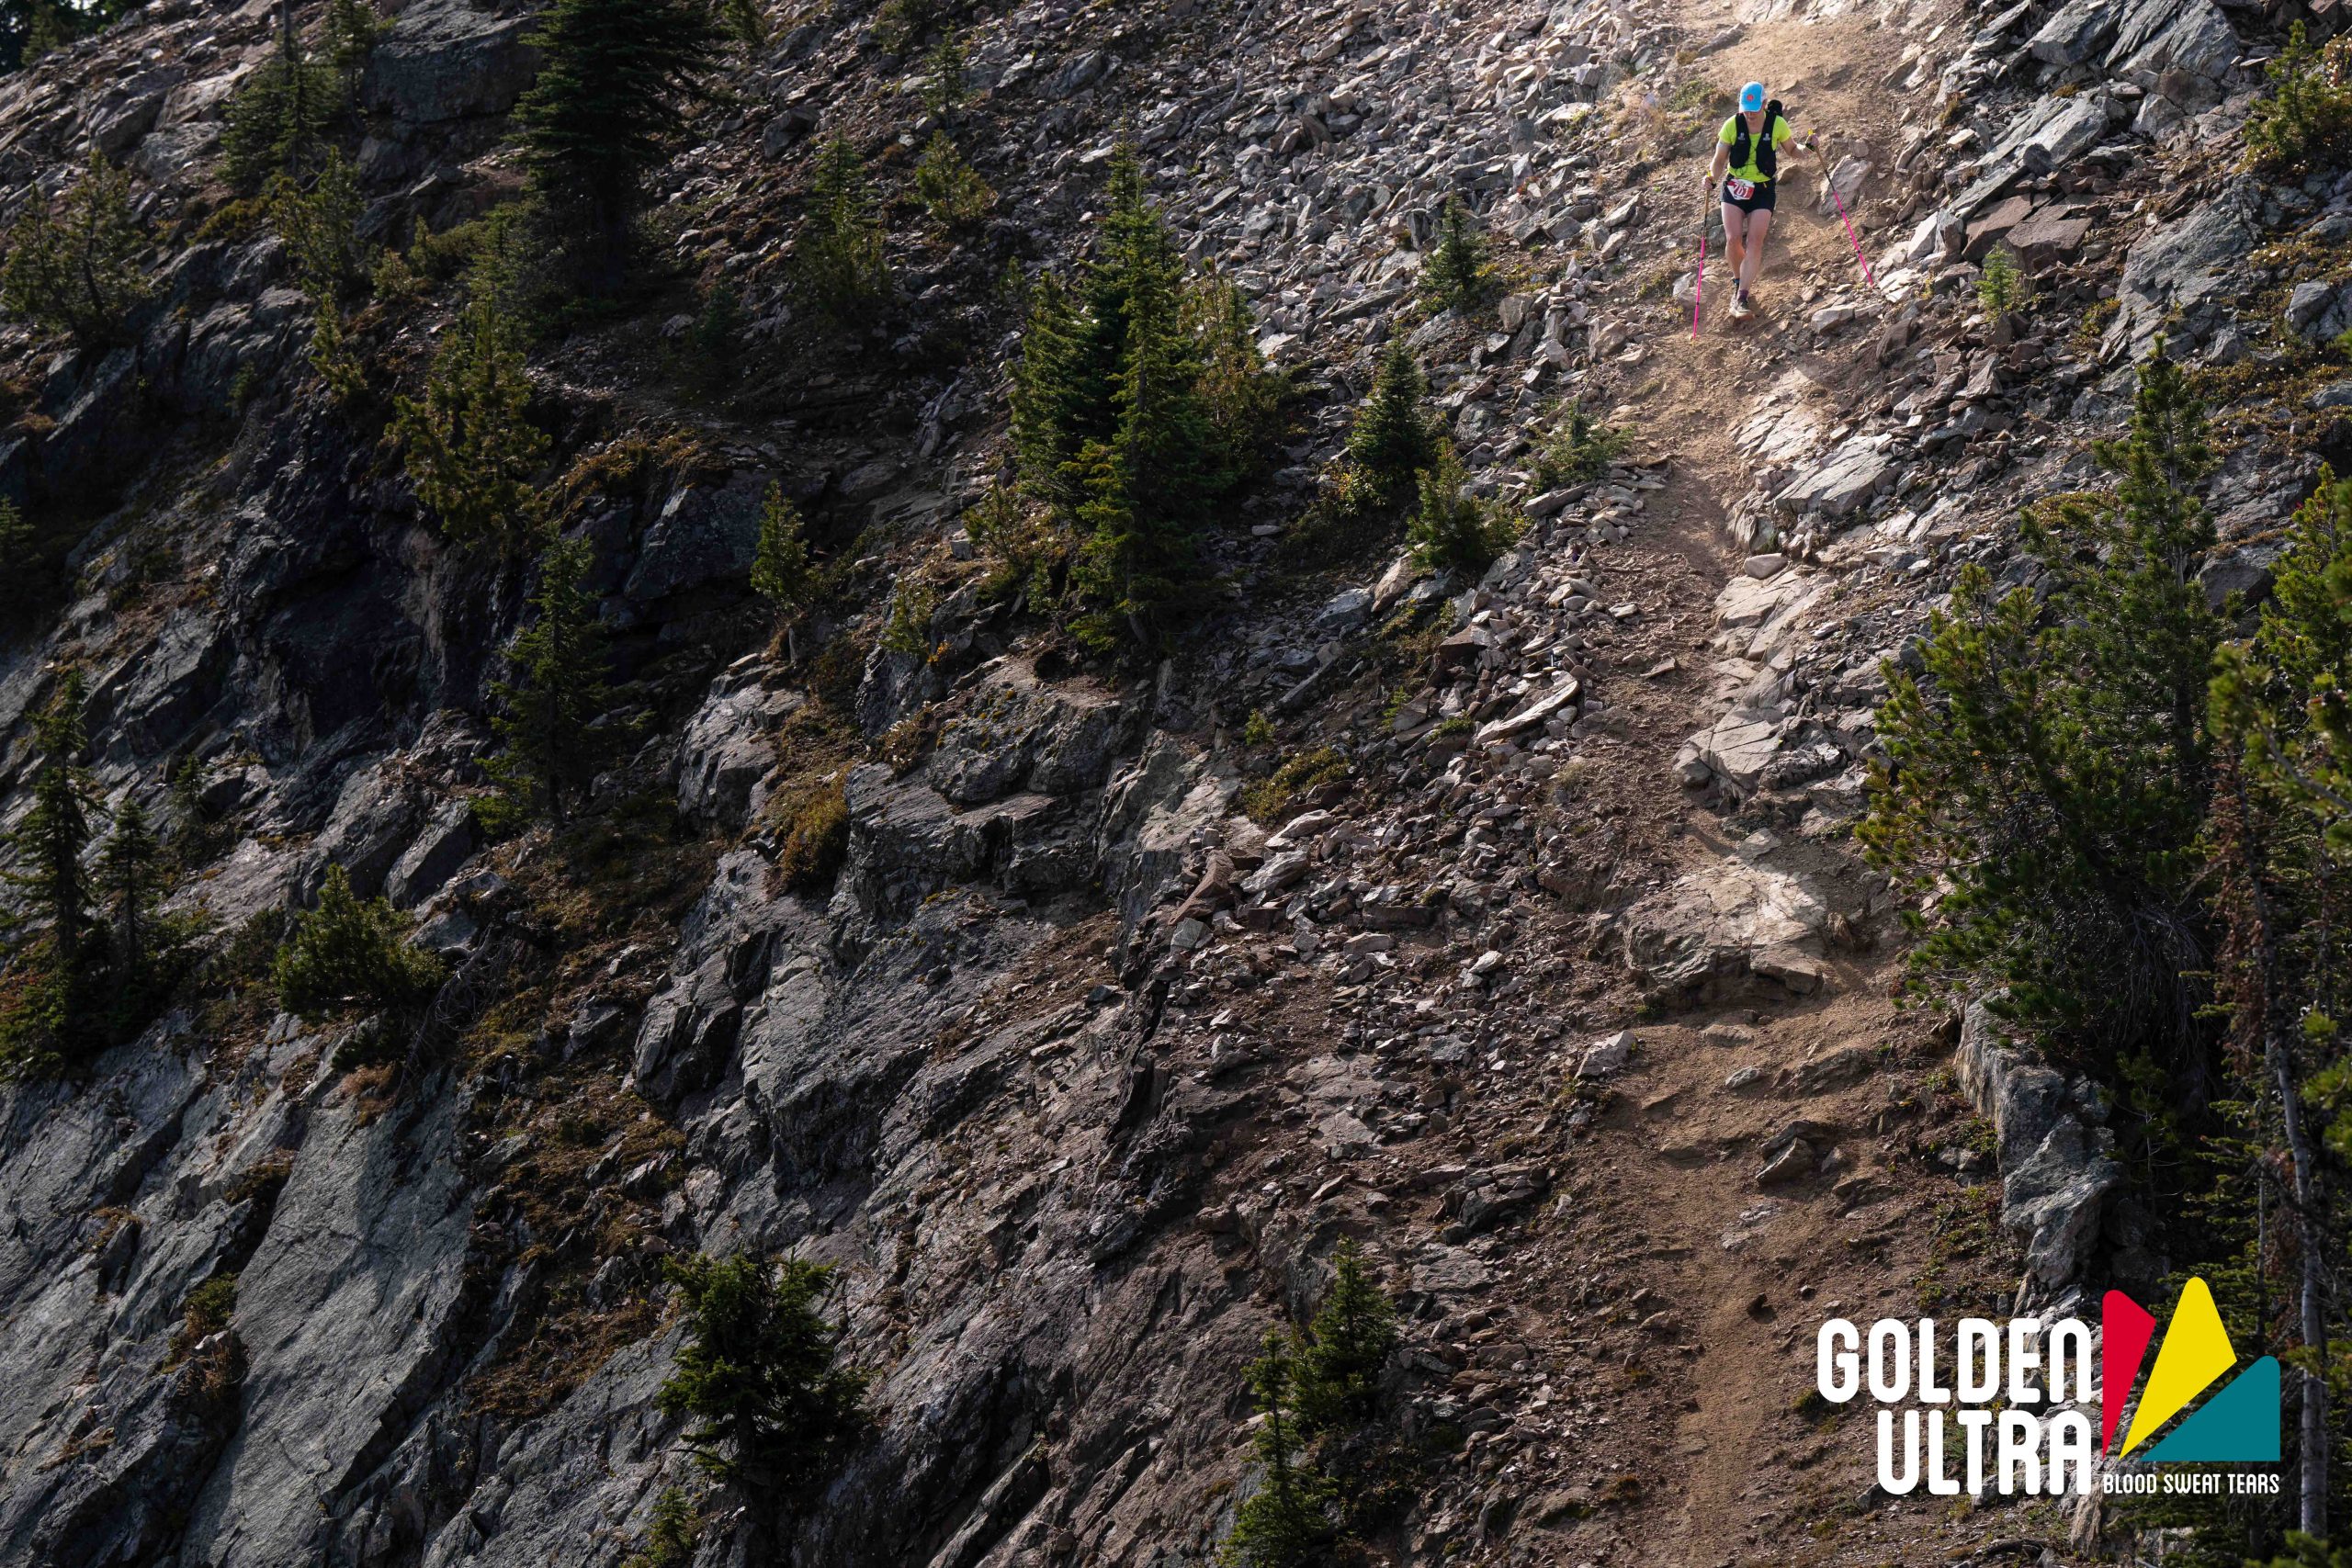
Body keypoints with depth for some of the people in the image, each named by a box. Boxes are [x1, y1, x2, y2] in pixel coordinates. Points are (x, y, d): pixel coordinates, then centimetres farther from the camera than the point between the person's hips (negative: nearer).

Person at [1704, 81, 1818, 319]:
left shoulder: (1777, 125, -9)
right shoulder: (1732, 125, -9)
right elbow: (1719, 160, -1)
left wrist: (1805, 147, -14)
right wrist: (1713, 178, -21)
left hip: (1763, 190, -1)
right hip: (1734, 187, 1)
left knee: (1754, 242, -12)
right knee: (1733, 239, -13)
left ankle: (1741, 299, -11)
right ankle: (1739, 281, 16)